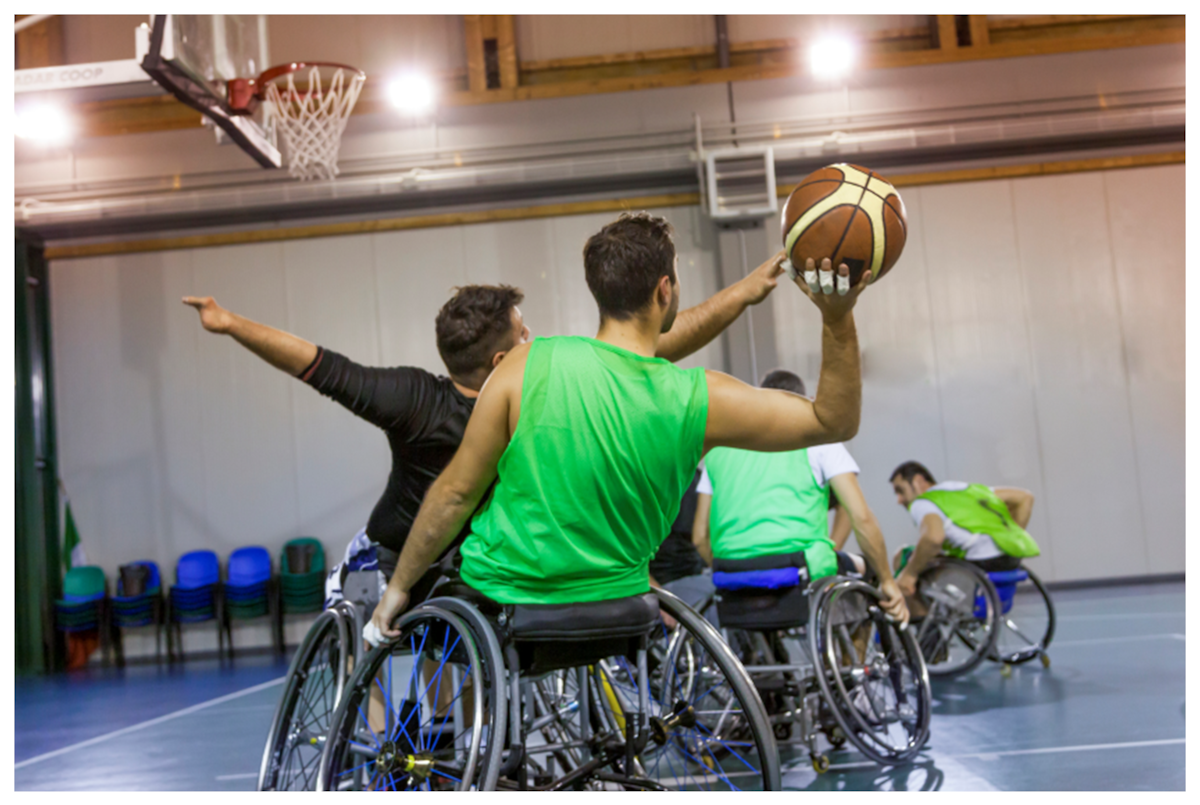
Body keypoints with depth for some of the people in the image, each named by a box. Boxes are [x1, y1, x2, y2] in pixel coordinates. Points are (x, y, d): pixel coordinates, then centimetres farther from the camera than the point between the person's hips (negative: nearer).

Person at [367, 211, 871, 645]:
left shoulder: (528, 367, -18)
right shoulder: (700, 400, -15)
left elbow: (457, 493, -10)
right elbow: (836, 421, -5)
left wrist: (399, 587, 3)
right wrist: (838, 319, -11)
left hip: (497, 599, -1)